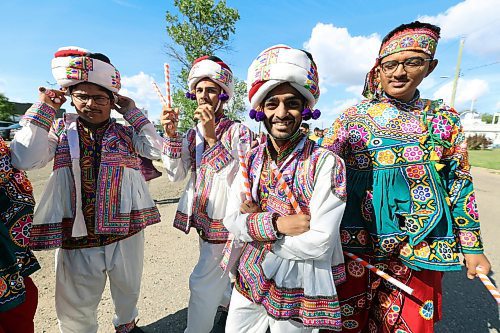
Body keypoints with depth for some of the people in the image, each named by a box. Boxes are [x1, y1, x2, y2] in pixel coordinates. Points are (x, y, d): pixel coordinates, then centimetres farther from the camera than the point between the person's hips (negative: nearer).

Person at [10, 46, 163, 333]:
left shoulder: (125, 132, 3)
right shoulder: (61, 130, 1)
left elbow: (157, 150, -9)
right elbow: (25, 161, -11)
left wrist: (132, 112, -5)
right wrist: (44, 109, -7)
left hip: (126, 231, 1)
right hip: (75, 234, -1)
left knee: (128, 290, 25)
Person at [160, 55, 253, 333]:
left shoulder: (238, 131, -11)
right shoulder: (192, 134, 6)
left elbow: (238, 177, -24)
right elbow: (176, 175, -3)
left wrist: (212, 137, -30)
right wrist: (171, 135, -15)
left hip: (225, 217, -7)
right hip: (201, 214, 7)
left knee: (203, 281, 1)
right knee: (218, 273, 25)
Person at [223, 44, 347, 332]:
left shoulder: (325, 163, -19)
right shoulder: (251, 160, -3)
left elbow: (319, 244, -23)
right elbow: (232, 221, -6)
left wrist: (256, 224, -15)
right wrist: (275, 223, -23)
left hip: (300, 287, -4)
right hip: (251, 278, 5)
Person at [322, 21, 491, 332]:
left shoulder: (444, 118, 5)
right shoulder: (352, 117, -2)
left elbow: (460, 184, 9)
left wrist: (472, 247, 9)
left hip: (421, 245, 2)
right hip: (356, 239, -1)